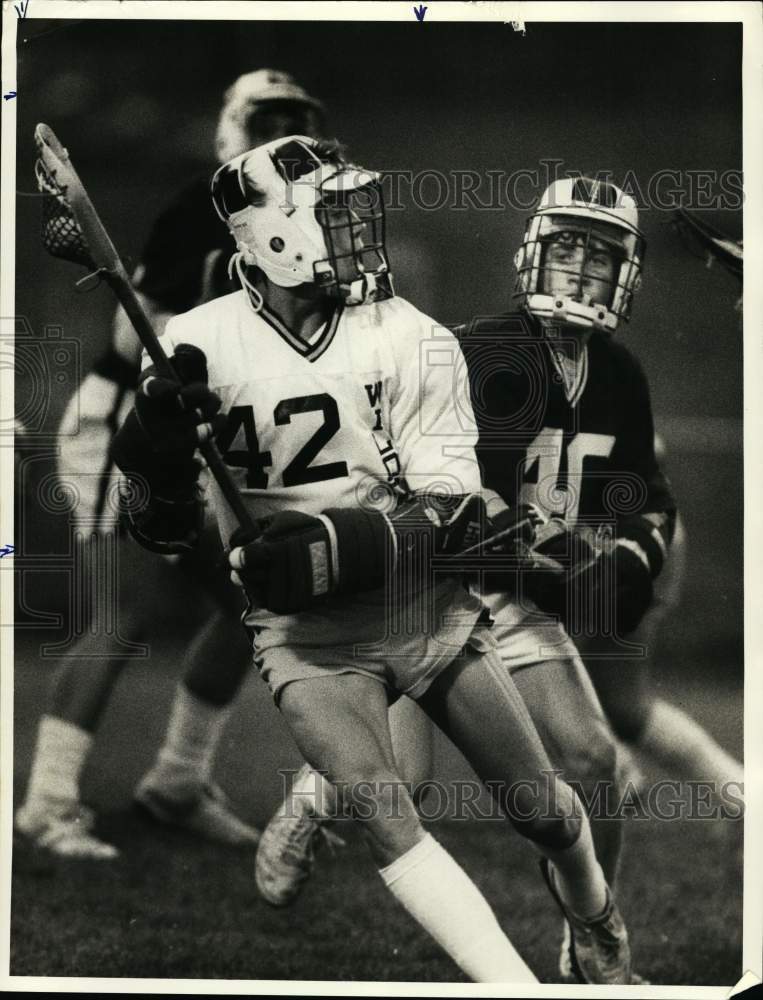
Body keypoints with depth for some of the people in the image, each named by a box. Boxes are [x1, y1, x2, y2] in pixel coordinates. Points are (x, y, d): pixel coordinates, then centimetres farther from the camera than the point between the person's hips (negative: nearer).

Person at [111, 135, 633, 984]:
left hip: (422, 603, 2)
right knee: (375, 808, -27)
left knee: (548, 813, 8)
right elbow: (164, 532, -4)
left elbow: (455, 509, -9)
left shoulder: (405, 336, -7)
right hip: (306, 631, -2)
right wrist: (161, 436, -25)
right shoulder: (198, 346, -9)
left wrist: (348, 546, -27)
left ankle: (602, 941, 39)